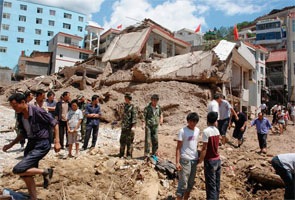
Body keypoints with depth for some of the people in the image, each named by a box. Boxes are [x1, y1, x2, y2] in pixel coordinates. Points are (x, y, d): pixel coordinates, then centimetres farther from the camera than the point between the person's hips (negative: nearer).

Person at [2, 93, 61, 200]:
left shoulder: (37, 111, -19)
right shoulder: (20, 116, 5)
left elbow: (55, 124, -13)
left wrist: (57, 142, -15)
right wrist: (10, 145, 12)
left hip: (41, 145, -8)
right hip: (31, 143, 8)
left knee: (18, 170, -17)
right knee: (26, 174, 12)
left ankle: (45, 172, 2)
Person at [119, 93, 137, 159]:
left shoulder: (132, 107, -10)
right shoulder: (124, 106, 13)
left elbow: (134, 117, -16)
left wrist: (133, 126, -22)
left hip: (130, 126, -7)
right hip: (124, 126, 7)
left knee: (129, 141, 0)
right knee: (122, 140, 11)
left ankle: (129, 155, 9)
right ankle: (121, 153, 23)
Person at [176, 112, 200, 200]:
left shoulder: (197, 130, 5)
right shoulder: (183, 131, -12)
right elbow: (178, 148, -11)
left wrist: (198, 157, 15)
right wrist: (177, 162, -16)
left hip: (194, 160, 6)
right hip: (185, 160, -6)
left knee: (191, 183, 16)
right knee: (183, 183, -2)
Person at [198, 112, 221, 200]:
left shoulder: (206, 131, -18)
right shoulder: (217, 130, 3)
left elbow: (204, 148, -17)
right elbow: (214, 145, 9)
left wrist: (200, 160, -7)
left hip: (210, 161, -7)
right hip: (217, 160, 7)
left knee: (211, 185, 1)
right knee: (217, 184, 16)